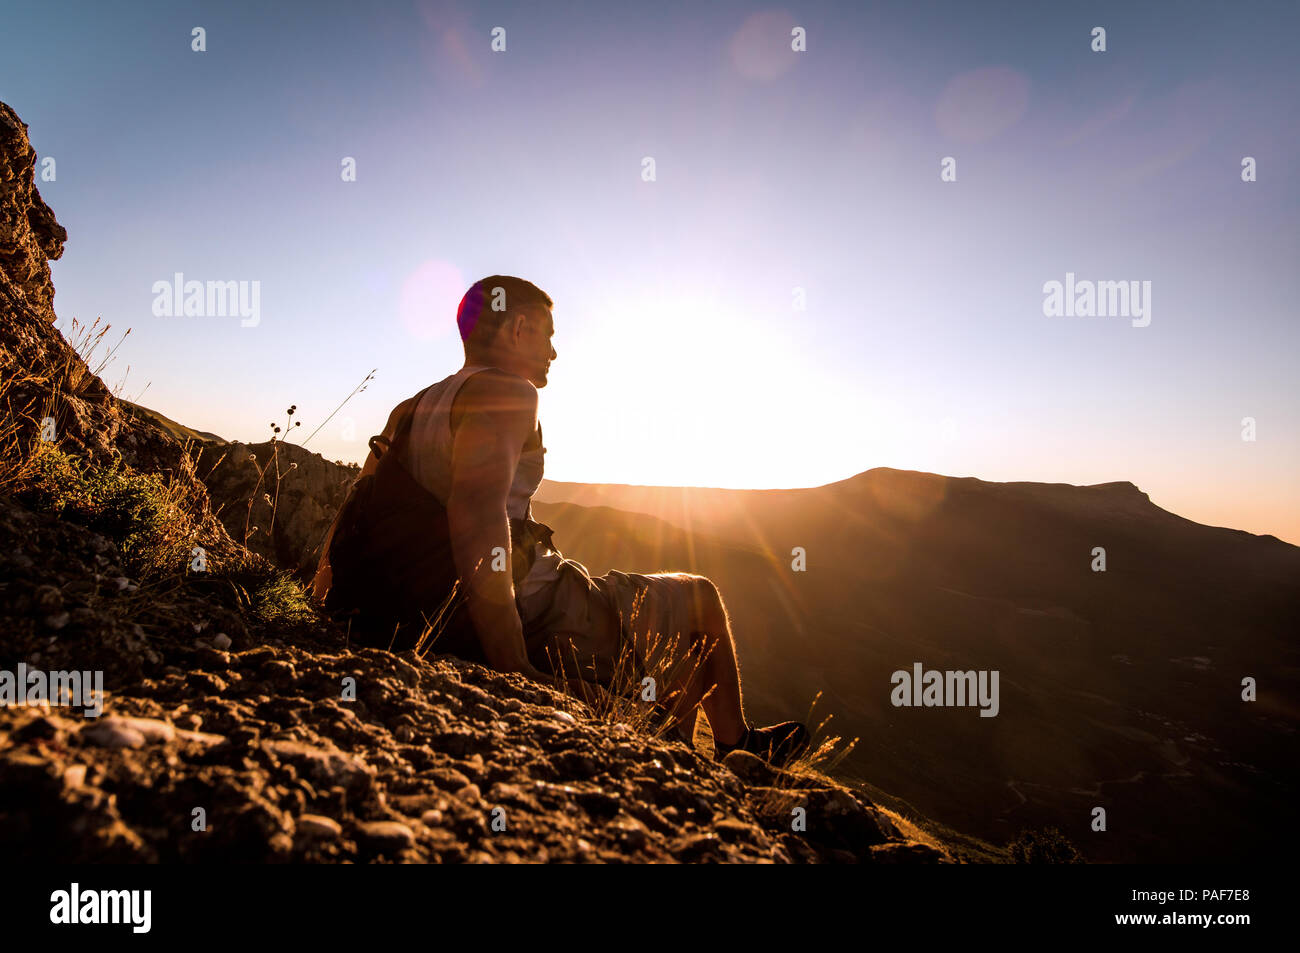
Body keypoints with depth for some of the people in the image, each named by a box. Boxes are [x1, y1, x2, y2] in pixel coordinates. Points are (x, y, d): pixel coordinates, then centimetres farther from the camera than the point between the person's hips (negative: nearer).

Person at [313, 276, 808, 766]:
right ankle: (736, 744, 32)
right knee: (701, 598, 12)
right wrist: (511, 665, -33)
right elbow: (477, 511, -32)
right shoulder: (504, 392, -17)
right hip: (537, 621, -9)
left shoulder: (411, 408, 12)